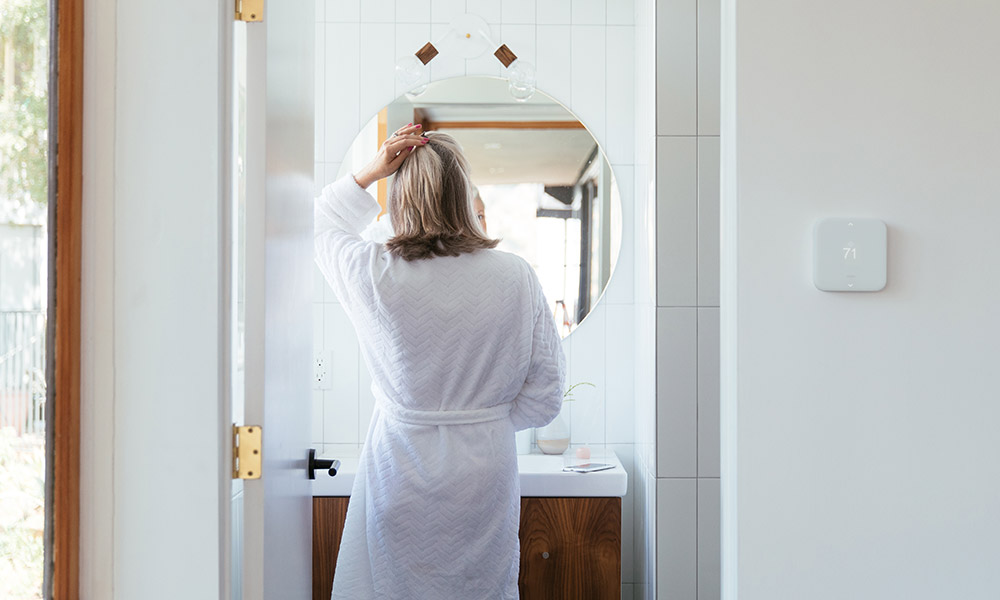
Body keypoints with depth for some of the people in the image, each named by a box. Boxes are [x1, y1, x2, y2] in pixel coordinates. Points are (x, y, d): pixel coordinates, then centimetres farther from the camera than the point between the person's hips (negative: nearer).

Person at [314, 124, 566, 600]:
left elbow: (322, 225, 12)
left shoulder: (374, 274, -13)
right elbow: (544, 397, -2)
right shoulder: (517, 278, -10)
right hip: (486, 471, 1)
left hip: (398, 467, -1)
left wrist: (370, 171, 3)